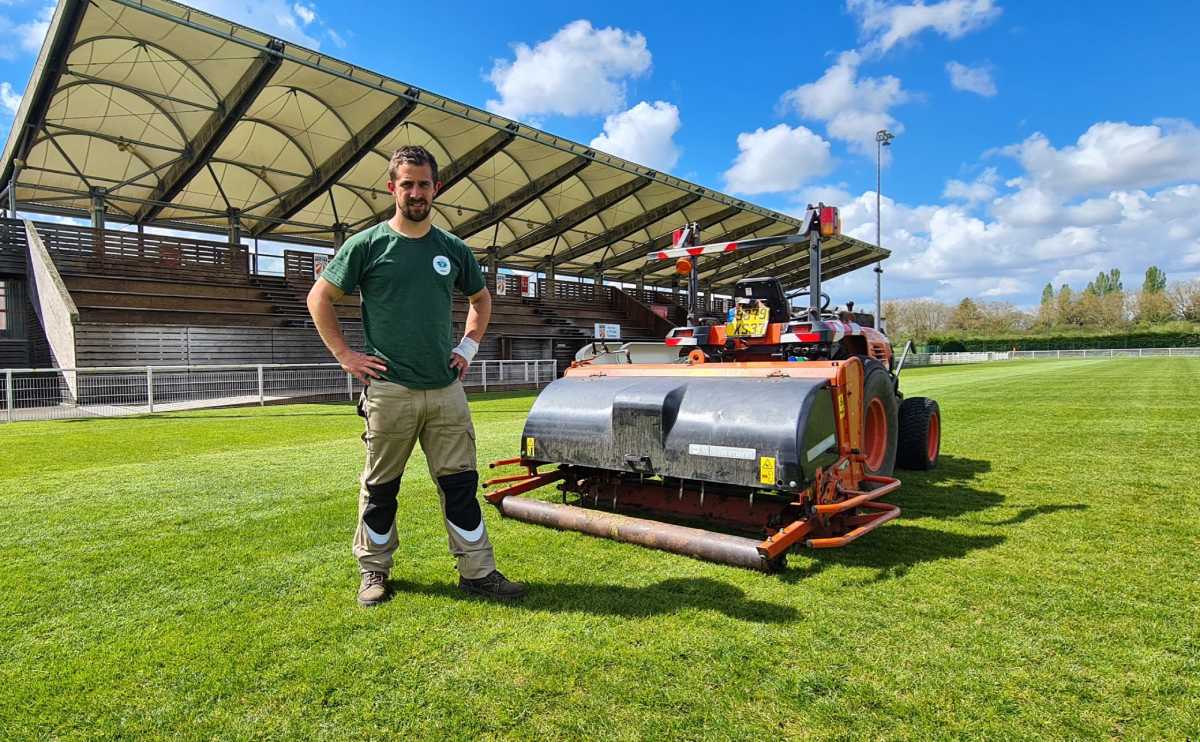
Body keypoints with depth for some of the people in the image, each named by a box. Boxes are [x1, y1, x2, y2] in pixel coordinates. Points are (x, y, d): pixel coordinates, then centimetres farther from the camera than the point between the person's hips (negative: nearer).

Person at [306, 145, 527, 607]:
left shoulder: (453, 249, 9)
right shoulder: (367, 245, -1)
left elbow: (481, 299, 23)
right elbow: (319, 297, 5)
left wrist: (469, 346, 11)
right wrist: (344, 355, -2)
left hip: (447, 390, 3)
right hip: (389, 390, -3)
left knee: (461, 483, 5)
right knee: (380, 488, 9)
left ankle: (478, 572, 14)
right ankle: (374, 572, 27)